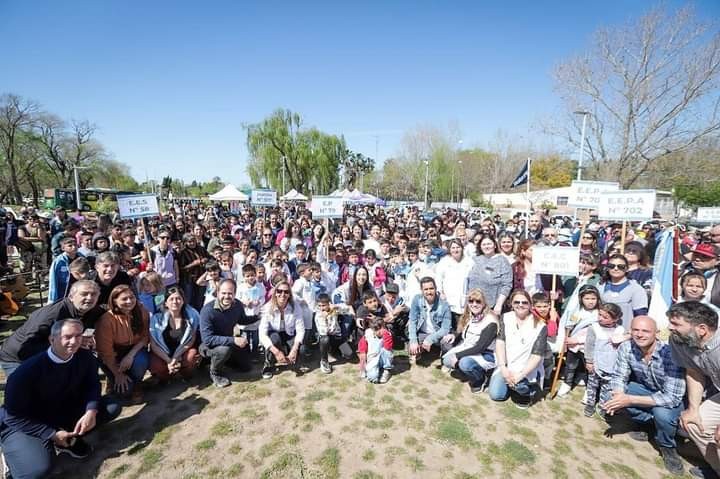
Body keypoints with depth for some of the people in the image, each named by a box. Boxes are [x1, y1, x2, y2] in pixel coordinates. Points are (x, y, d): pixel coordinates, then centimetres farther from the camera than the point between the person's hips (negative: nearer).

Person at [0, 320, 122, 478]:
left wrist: (91, 411, -24)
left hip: (63, 413, 4)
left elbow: (92, 385, -3)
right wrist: (52, 434, -23)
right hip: (23, 425, -4)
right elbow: (14, 417, -19)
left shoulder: (86, 358, -15)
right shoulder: (29, 370, -27)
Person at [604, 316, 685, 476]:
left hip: (673, 397, -4)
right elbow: (618, 376, -11)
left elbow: (671, 397, -35)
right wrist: (619, 395, -33)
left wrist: (630, 400, -39)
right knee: (612, 397, -20)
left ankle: (667, 446, 0)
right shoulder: (626, 348, -21)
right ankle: (648, 422, 8)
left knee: (662, 413, -34)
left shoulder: (670, 354, -34)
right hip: (645, 388, 4)